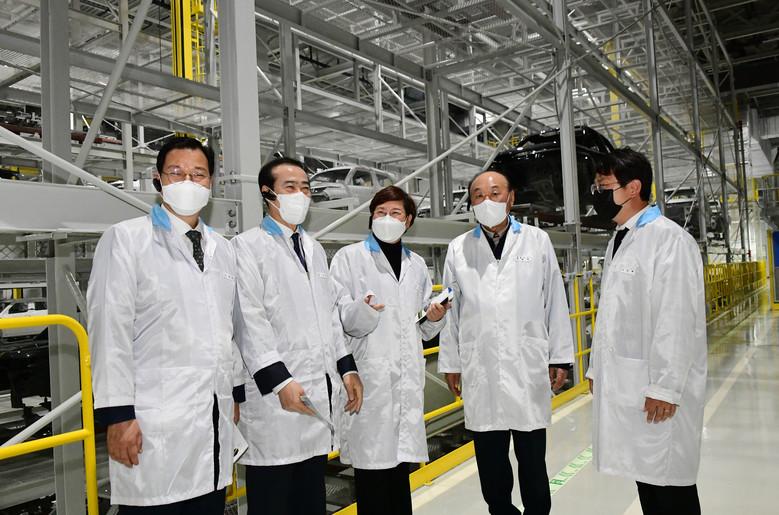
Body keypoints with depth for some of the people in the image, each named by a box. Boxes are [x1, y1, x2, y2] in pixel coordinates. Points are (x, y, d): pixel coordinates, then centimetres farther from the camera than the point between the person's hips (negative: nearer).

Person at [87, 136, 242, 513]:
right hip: (155, 426, -5)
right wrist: (118, 414, -12)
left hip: (216, 421, 6)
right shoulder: (126, 239, -4)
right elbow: (110, 330, -9)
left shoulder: (222, 249, 14)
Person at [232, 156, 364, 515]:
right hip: (276, 397, -6)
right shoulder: (248, 246, -4)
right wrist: (278, 380, -19)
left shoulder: (314, 249, 19)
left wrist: (346, 368, 12)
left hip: (320, 394, 7)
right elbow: (250, 321, -12)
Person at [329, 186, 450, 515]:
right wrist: (363, 310, -25)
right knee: (372, 466, -4)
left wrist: (434, 318, 2)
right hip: (369, 378, -4)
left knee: (400, 462, 11)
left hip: (409, 377, 5)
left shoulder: (416, 264, 19)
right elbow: (336, 318, -7)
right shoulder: (349, 257, 3)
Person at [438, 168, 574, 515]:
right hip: (480, 372, 1)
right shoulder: (458, 248, 6)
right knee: (490, 463, 11)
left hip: (528, 368, -1)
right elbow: (450, 311, 7)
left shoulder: (538, 241, 5)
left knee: (532, 458, 9)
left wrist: (560, 356, 4)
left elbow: (555, 303, 5)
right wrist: (450, 363, 8)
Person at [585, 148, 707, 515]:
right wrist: (596, 368, 17)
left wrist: (666, 388, -19)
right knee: (644, 474, 15)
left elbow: (678, 321, -18)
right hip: (622, 384, 8)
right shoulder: (618, 242, 13)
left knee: (670, 484, 5)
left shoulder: (669, 239, -13)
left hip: (658, 390, -7)